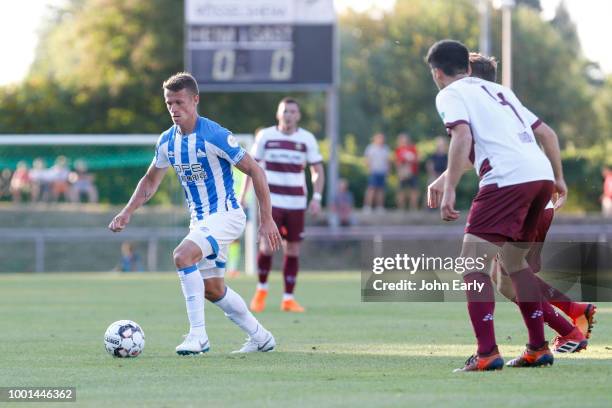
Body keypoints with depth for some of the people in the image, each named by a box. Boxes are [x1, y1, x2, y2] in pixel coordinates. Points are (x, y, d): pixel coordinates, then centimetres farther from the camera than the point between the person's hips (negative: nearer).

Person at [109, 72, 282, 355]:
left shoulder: (215, 136, -19)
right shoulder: (167, 141, 2)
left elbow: (254, 171, -15)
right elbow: (151, 180, 18)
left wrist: (267, 219, -17)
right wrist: (127, 212, 5)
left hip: (225, 215, -8)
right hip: (199, 220, 8)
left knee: (182, 255, -29)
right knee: (212, 289, 12)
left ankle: (197, 335, -24)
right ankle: (260, 337, 30)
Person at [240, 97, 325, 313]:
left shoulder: (307, 139, 3)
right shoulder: (265, 136, 1)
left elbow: (318, 171, 8)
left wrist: (316, 198, -5)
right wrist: (243, 194, 4)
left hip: (296, 202, 2)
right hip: (271, 200, -2)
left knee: (293, 250, 1)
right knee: (267, 246, -13)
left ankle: (288, 298, 10)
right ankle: (261, 289, 11)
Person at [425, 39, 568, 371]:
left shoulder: (450, 94, 7)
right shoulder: (498, 90, 30)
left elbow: (462, 137, -12)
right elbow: (547, 134, 28)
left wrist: (448, 190, -16)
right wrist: (558, 179, 36)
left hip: (508, 179, -8)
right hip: (542, 174, 8)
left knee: (473, 263, -7)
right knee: (513, 260, 23)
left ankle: (487, 353, -20)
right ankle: (538, 349, 22)